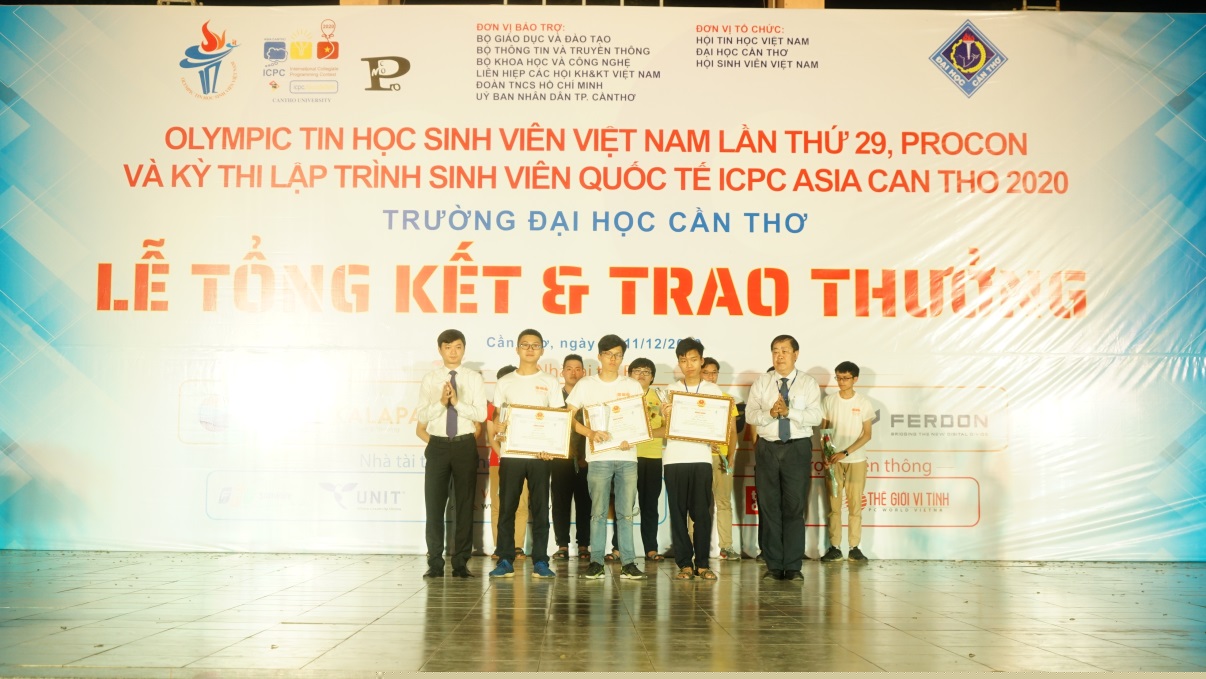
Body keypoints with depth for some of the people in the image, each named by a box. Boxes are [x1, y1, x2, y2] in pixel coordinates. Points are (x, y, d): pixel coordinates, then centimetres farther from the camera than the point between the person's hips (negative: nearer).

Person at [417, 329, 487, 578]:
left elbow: (481, 414, -7)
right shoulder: (430, 379, 4)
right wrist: (441, 402, -20)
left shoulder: (474, 378, 2)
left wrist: (457, 401, -19)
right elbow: (421, 415, -5)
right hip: (438, 446, 0)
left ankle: (461, 563, 11)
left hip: (465, 446, 0)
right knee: (434, 504, 2)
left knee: (465, 504, 4)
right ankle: (435, 562, 10)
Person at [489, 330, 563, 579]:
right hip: (510, 454, 1)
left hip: (539, 455, -1)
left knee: (540, 508, 1)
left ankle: (540, 562, 6)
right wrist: (499, 428, -13)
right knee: (507, 507, 1)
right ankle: (505, 561, 7)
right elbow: (496, 415, 11)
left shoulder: (550, 382, 7)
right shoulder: (505, 382, 10)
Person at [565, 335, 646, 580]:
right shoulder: (586, 385, 6)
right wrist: (590, 433, -16)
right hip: (599, 457, -1)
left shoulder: (632, 386, 10)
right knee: (598, 511, 0)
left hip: (627, 456, 1)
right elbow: (568, 417, 0)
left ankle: (628, 563, 5)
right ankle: (596, 562, 5)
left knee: (626, 512, 2)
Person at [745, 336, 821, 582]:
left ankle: (793, 567, 4)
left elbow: (815, 416, -7)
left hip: (798, 448, -2)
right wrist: (770, 413, -19)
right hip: (768, 448, 2)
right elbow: (750, 415, 0)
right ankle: (773, 566, 9)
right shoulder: (761, 383, 10)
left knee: (795, 507, -2)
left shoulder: (808, 383, 5)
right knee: (768, 507, 3)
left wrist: (789, 411, -21)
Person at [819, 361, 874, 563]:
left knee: (855, 505, 0)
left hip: (856, 460, -1)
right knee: (833, 505, 0)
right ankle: (834, 547, 5)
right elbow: (823, 430, 7)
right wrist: (826, 454, -6)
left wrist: (845, 452, -11)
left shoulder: (864, 403, 0)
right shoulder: (829, 401, 3)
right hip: (833, 460, 1)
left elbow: (867, 434, -1)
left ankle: (855, 548, 5)